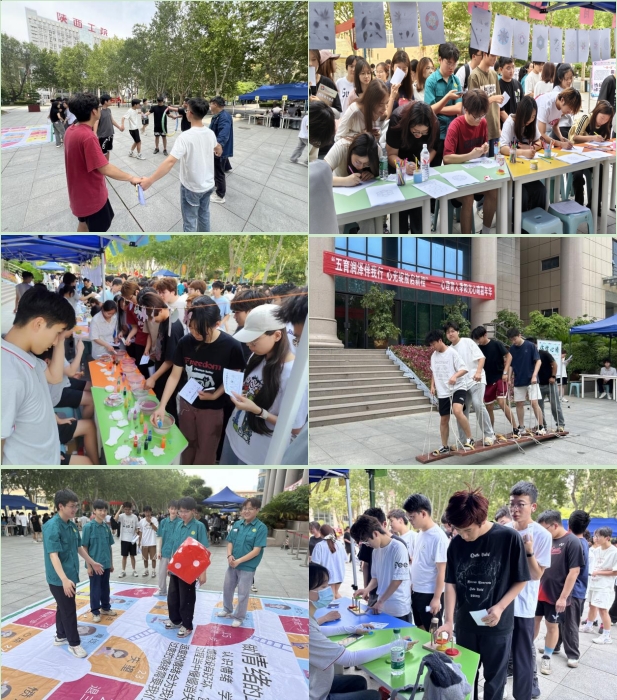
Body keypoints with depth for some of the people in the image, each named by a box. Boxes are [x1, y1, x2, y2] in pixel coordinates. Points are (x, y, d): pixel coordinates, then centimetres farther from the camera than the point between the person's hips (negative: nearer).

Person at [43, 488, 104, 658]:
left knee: (63, 607, 21)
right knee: (69, 610, 1)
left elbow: (79, 547, 18)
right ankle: (74, 643, 14)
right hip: (59, 578, -8)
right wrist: (64, 579, -39)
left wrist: (92, 562, 25)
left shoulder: (72, 525, 4)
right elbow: (53, 555, -31)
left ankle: (61, 636, 35)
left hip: (70, 575, 8)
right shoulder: (52, 527, -24)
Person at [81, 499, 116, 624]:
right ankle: (95, 611, 19)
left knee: (105, 587, 17)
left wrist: (111, 563, 11)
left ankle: (105, 607, 32)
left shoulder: (106, 527, 3)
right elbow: (84, 547, -11)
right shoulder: (88, 526, -13)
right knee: (95, 588, 6)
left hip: (106, 563, 5)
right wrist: (88, 565, -12)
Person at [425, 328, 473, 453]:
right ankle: (444, 447, 23)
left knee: (457, 411, -30)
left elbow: (464, 369, -14)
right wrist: (432, 386, 9)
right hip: (443, 392, 7)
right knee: (444, 420, 10)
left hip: (457, 388, -7)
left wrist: (455, 376, -32)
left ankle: (470, 439, -15)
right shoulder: (434, 356, 9)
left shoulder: (452, 353, -11)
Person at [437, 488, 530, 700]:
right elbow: (451, 583, 0)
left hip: (497, 625, -3)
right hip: (465, 624, 3)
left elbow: (521, 580, -6)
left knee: (494, 679, 10)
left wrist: (500, 607, -18)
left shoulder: (510, 538, -16)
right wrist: (449, 620, -11)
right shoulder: (456, 544, -5)